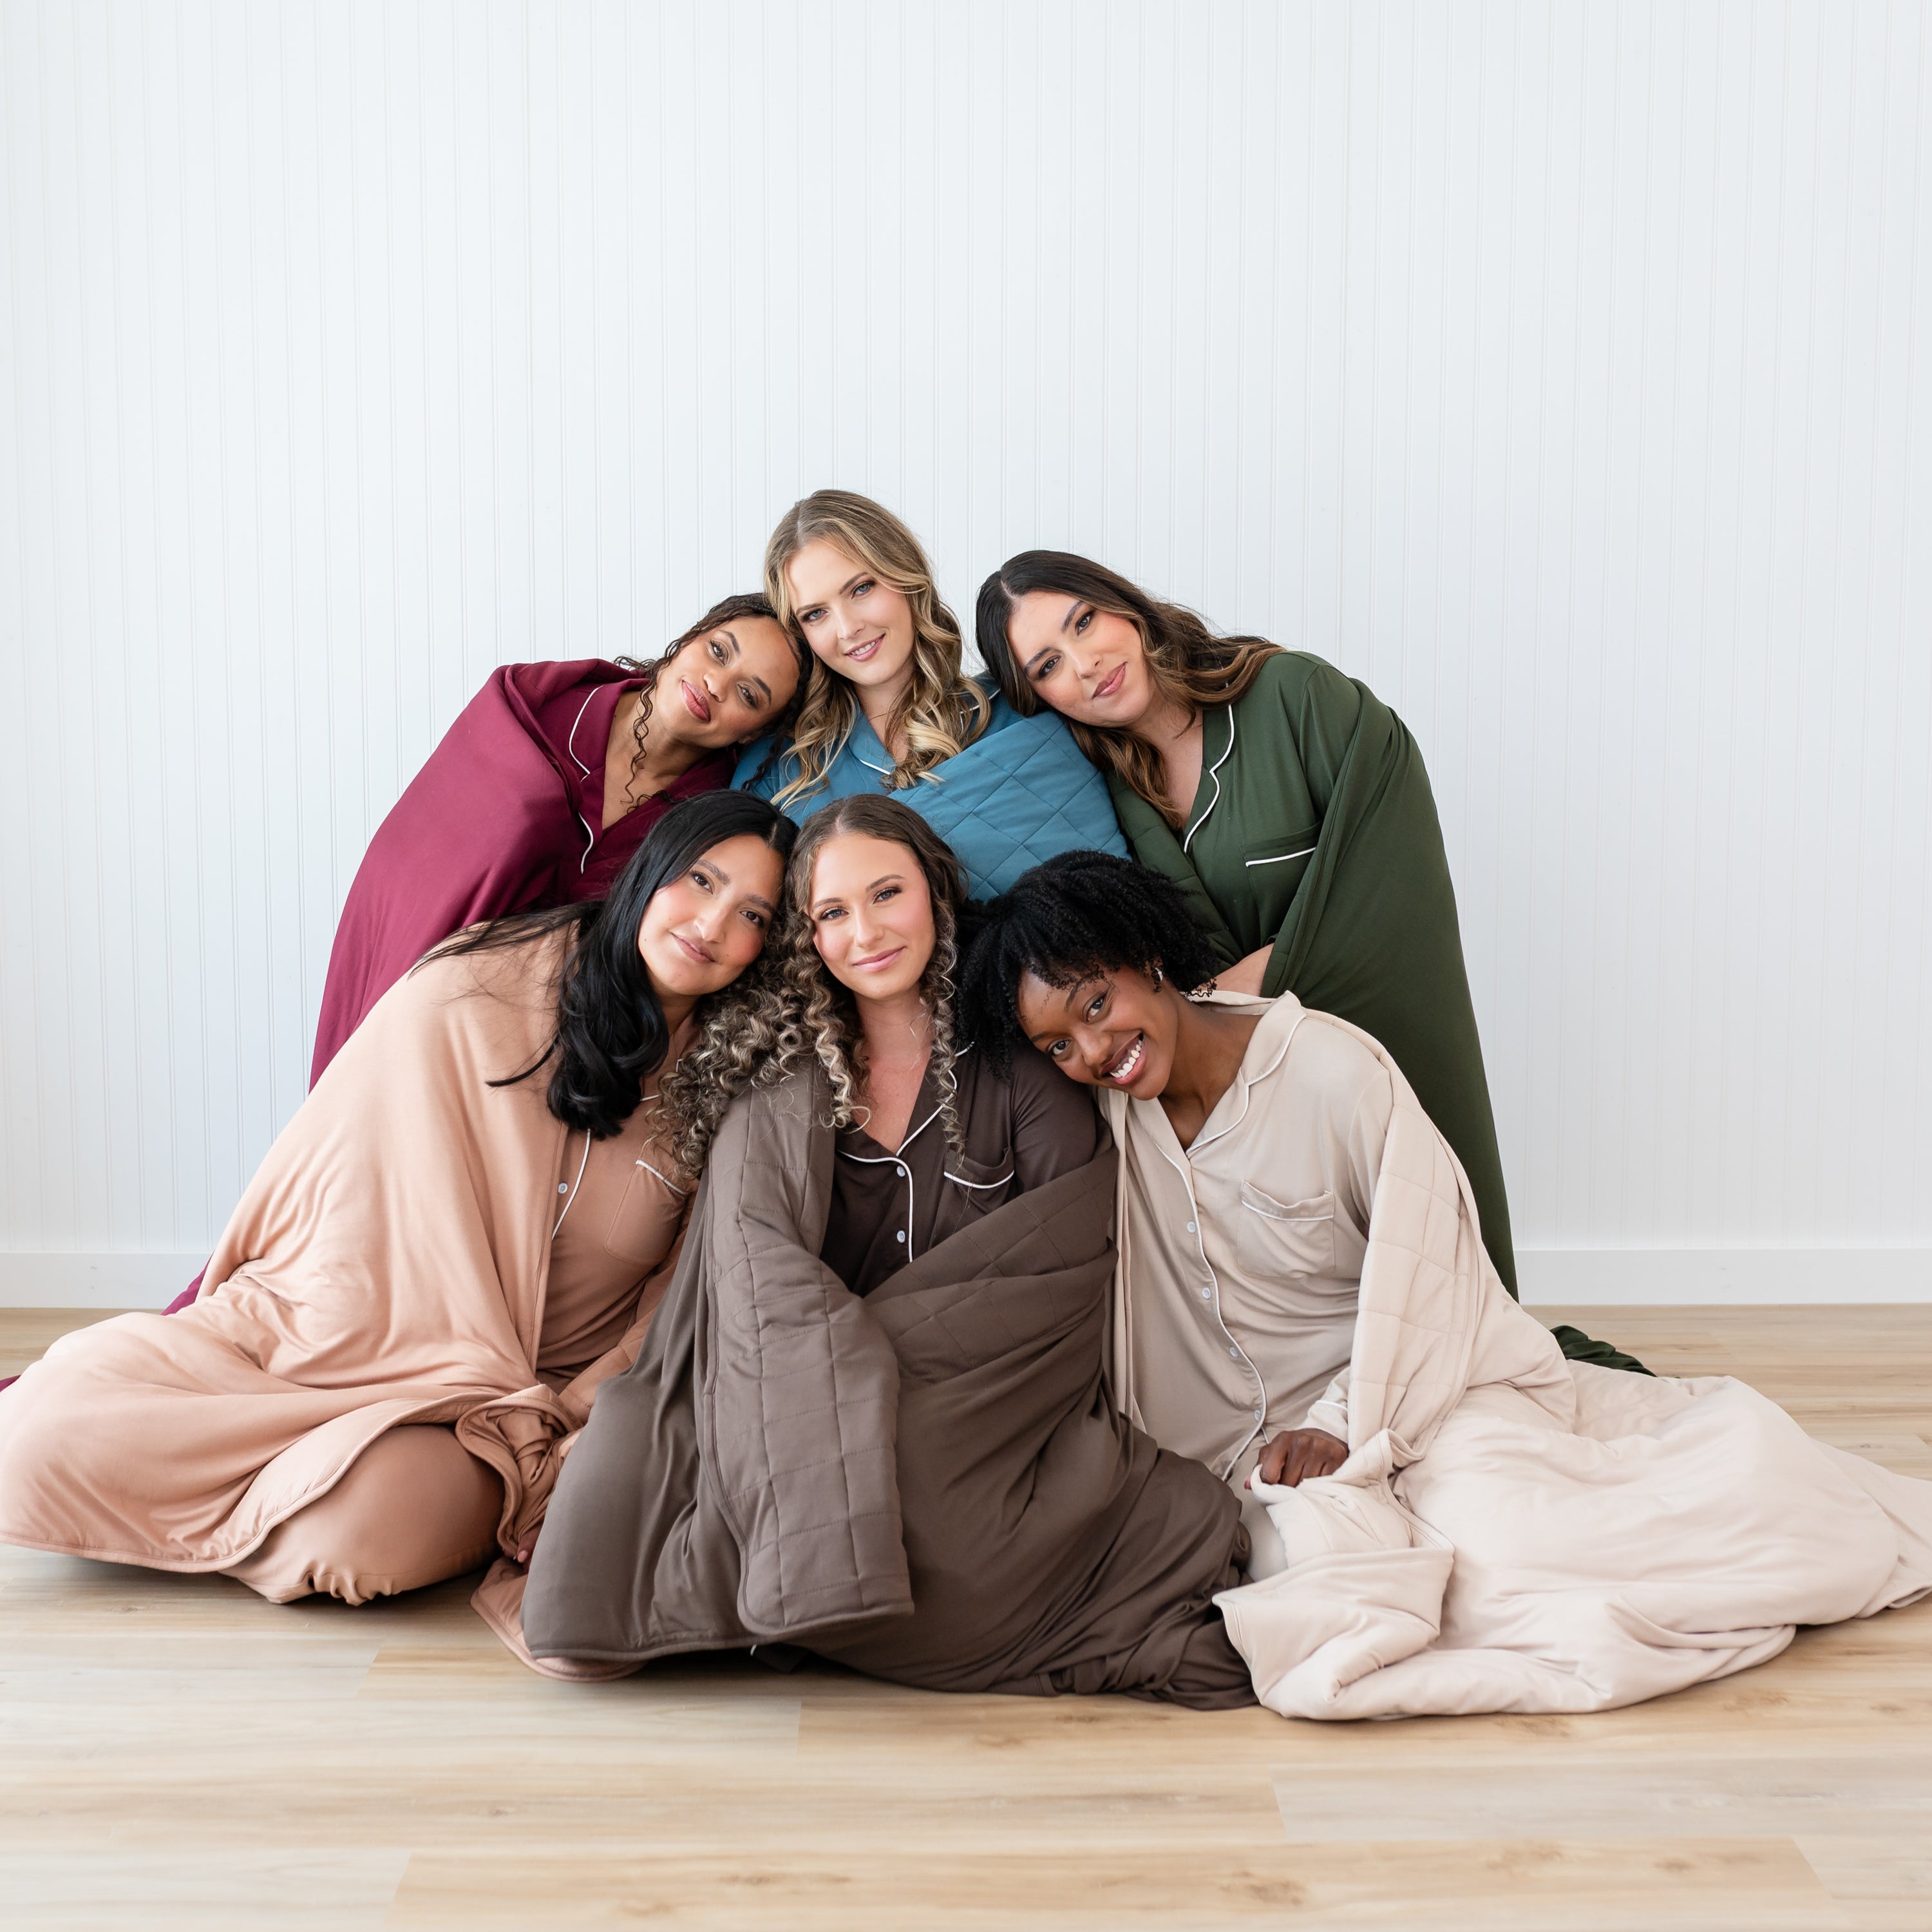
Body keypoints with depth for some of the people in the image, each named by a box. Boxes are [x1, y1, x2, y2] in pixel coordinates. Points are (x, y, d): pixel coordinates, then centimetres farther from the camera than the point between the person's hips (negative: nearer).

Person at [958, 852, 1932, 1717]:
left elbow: (1423, 1254, -6)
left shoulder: (1333, 1069, -12)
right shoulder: (1099, 1112, -2)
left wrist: (1348, 1427, -13)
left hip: (1410, 1389, -2)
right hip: (1258, 1448, 3)